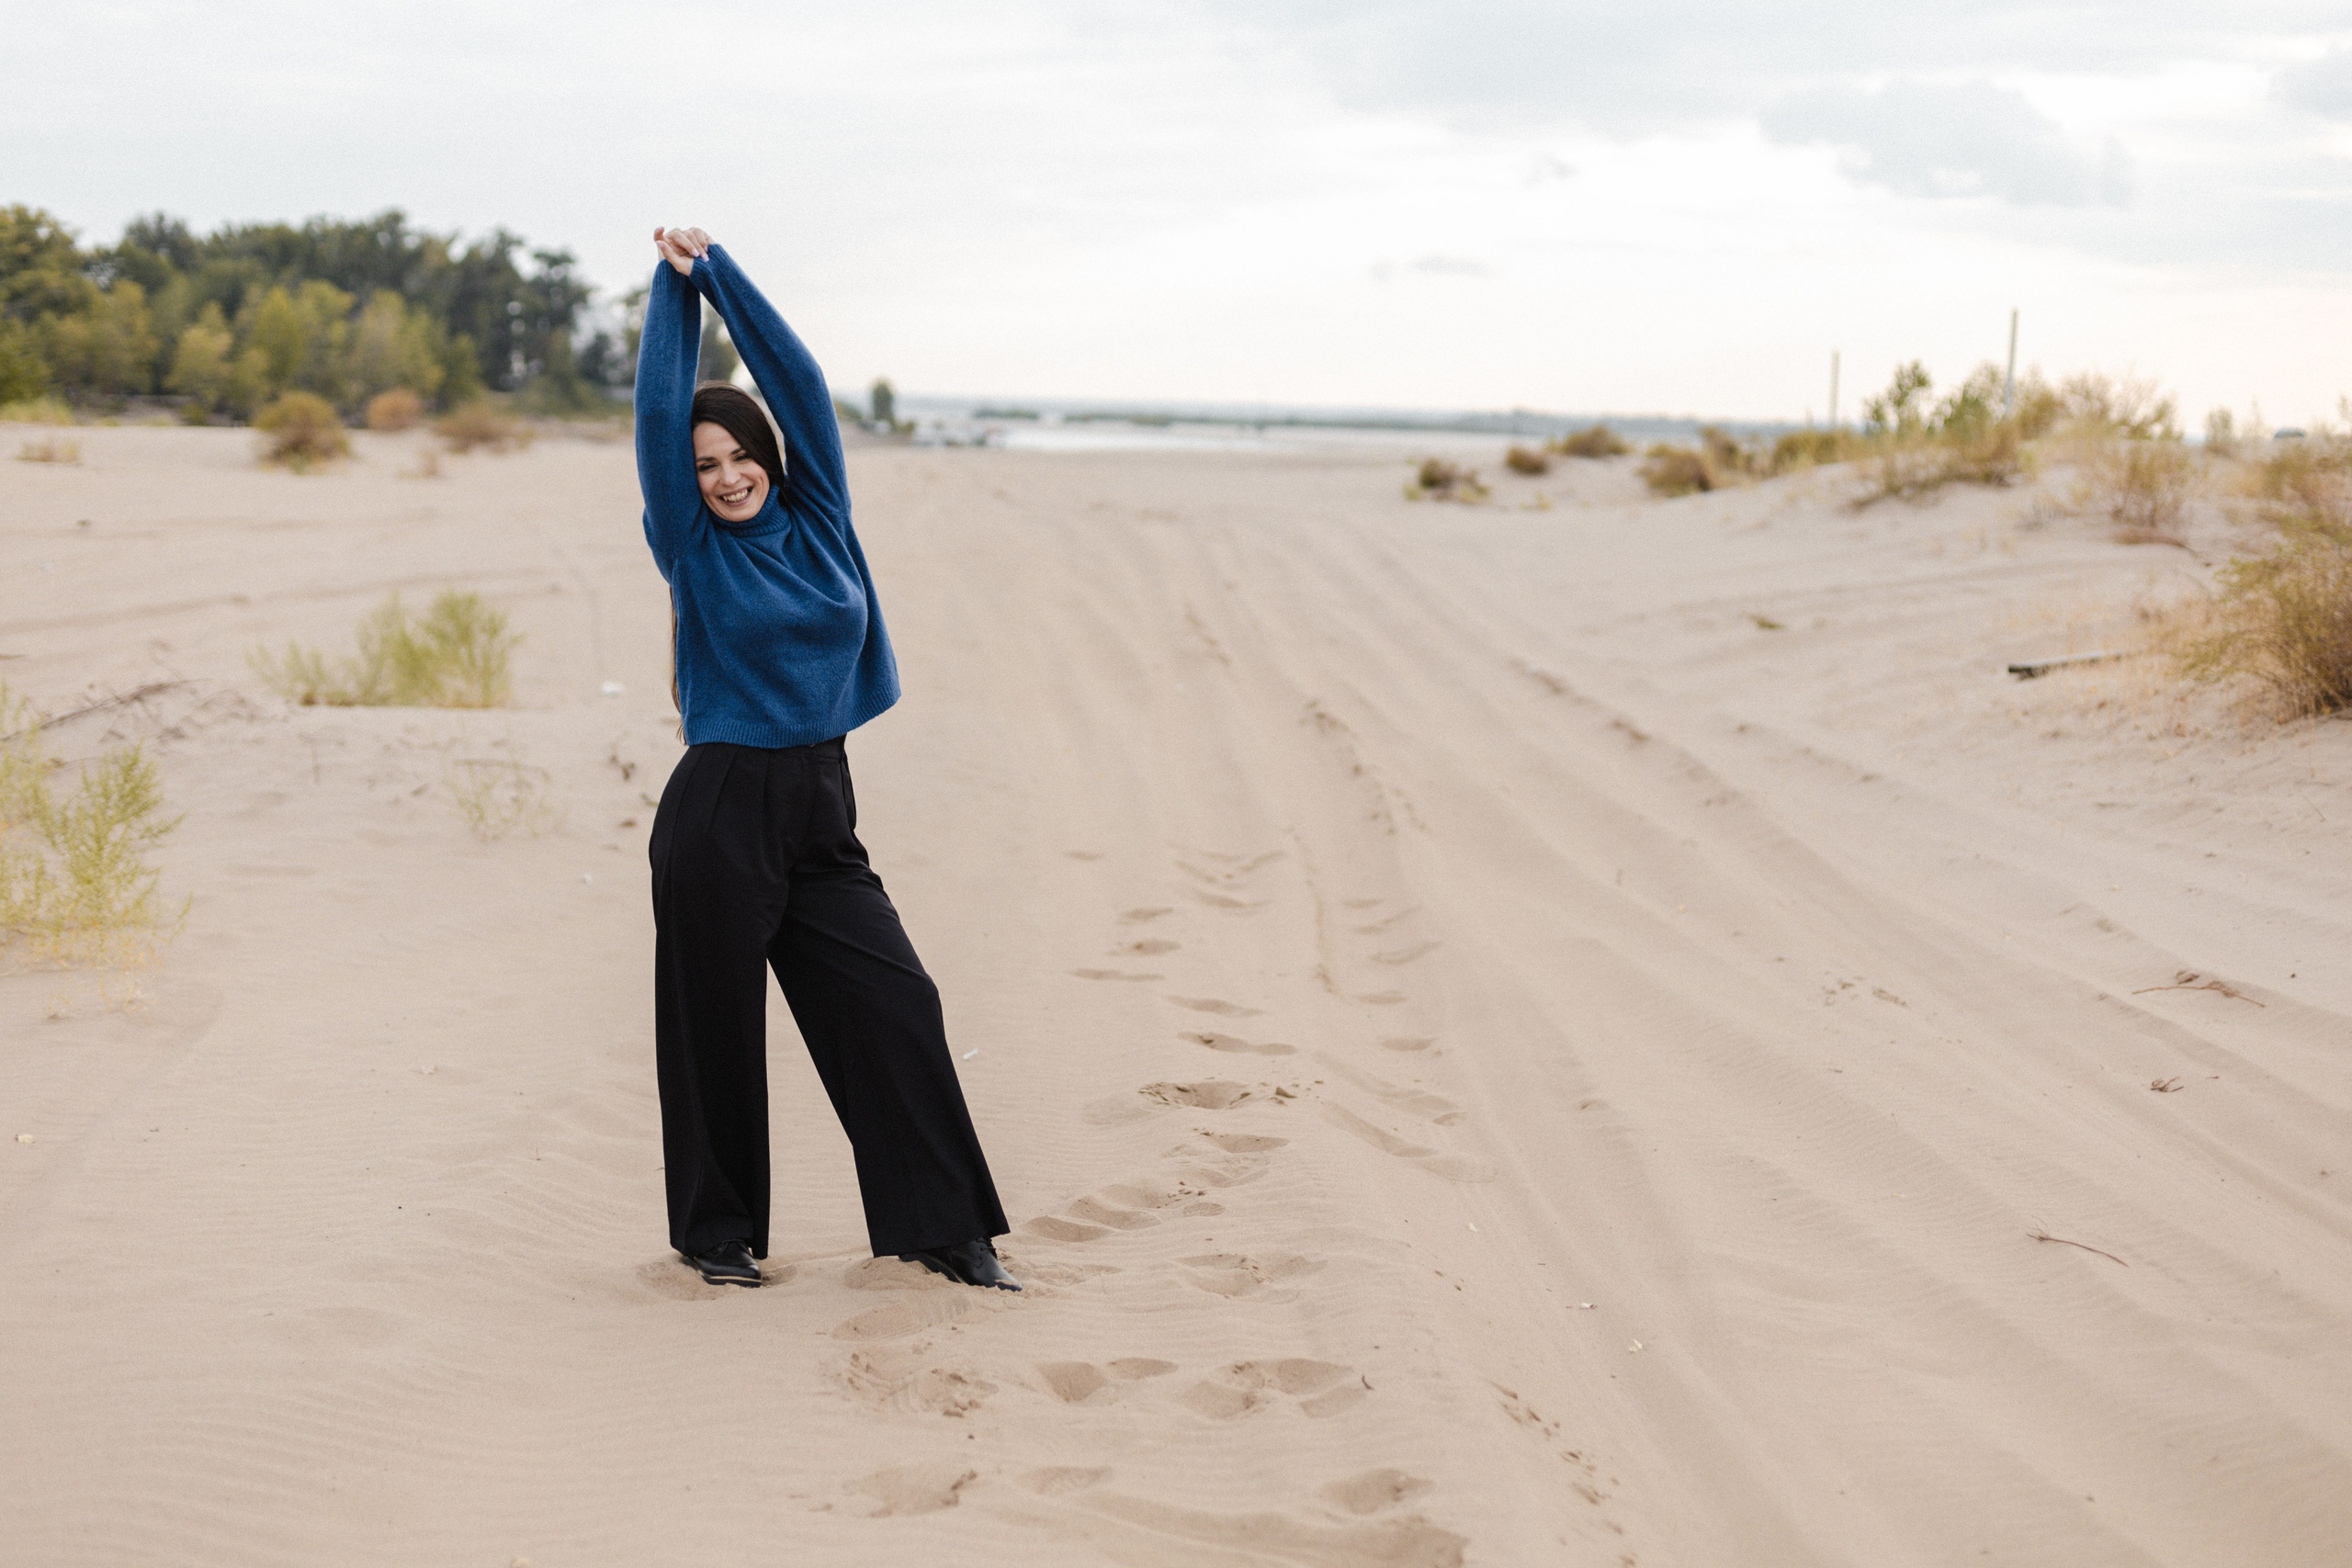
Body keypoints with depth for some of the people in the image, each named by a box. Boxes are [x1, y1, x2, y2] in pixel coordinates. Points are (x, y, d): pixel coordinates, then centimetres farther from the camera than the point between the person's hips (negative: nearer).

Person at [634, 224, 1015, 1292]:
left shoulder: (818, 520, 7)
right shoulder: (692, 547, -1)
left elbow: (798, 382, 5)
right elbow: (659, 412, -7)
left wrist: (719, 270, 6)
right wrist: (674, 283, 1)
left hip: (820, 815, 4)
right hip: (719, 813, -4)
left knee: (895, 1006, -1)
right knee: (714, 1028, 4)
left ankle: (945, 1229, 5)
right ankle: (717, 1231, 19)